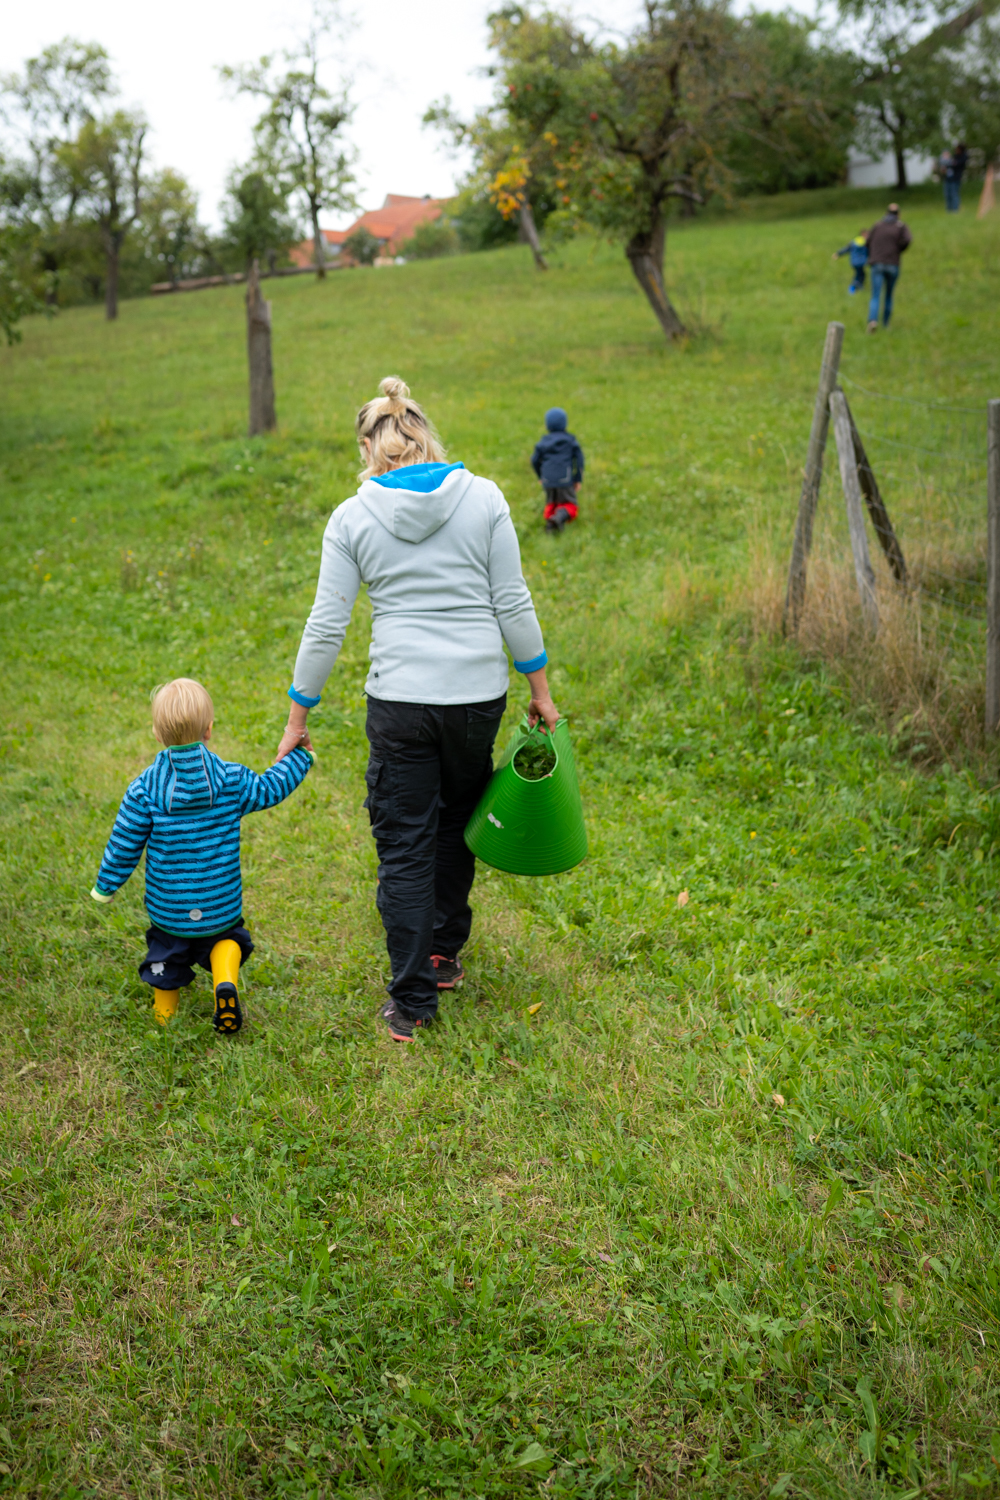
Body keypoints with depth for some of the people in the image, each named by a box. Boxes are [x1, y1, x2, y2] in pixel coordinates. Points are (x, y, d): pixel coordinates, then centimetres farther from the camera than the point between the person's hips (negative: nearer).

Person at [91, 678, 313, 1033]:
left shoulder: (145, 789, -14)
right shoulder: (231, 779, -12)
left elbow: (124, 844, -7)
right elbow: (269, 789, 4)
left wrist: (105, 886, 9)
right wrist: (299, 756, 20)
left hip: (168, 907, 0)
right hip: (221, 906, 0)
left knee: (168, 955, 23)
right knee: (226, 938, 25)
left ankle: (164, 1013, 32)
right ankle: (225, 981, -2)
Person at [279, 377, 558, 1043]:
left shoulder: (353, 517, -3)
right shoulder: (483, 497, -2)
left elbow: (327, 626, -2)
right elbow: (513, 603, -2)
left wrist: (298, 718, 6)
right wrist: (540, 687, 9)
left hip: (400, 700, -2)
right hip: (479, 693, 2)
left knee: (404, 847, 7)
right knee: (458, 820, 24)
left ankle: (412, 1002, 9)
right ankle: (445, 952, 37)